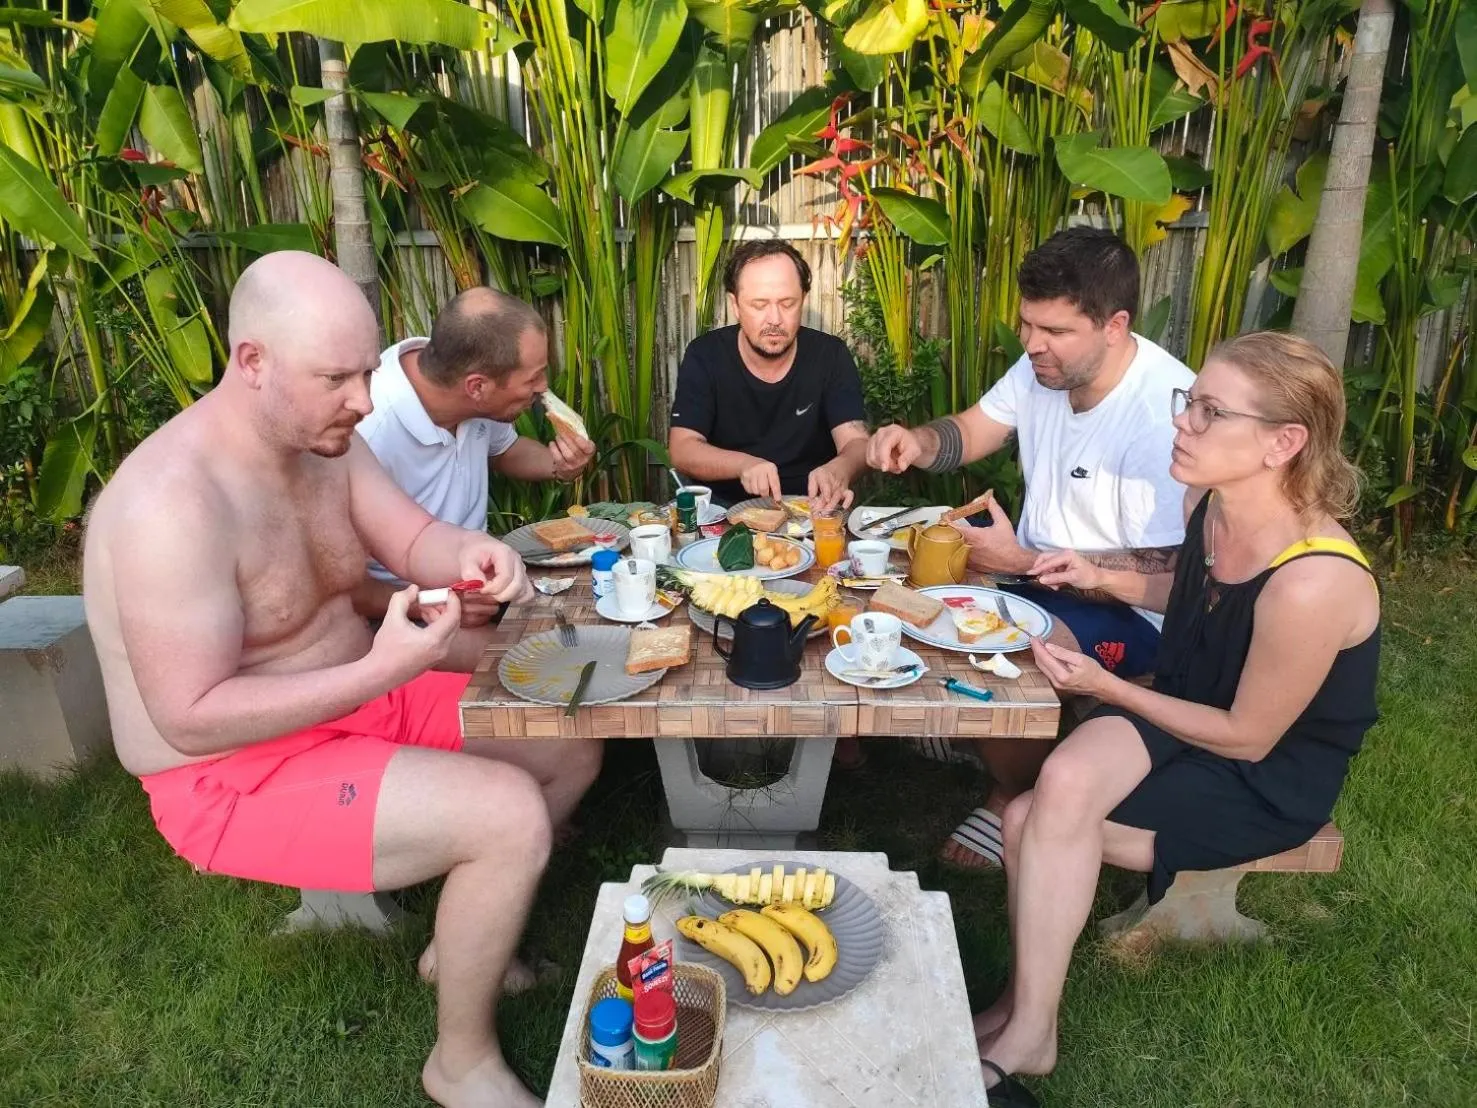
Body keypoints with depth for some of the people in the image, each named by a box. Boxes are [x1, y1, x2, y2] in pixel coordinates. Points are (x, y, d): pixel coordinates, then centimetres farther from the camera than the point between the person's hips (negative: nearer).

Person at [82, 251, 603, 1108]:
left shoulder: (325, 442, -3)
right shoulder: (172, 502, -29)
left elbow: (415, 540, 4)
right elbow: (190, 720, -27)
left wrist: (474, 554, -20)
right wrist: (381, 673, -33)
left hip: (363, 705, 9)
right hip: (237, 778, -8)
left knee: (571, 746, 8)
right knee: (510, 818, -25)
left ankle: (465, 940, 26)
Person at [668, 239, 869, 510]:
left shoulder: (830, 355, -4)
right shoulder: (704, 356, -6)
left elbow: (857, 443, -11)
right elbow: (681, 449, -12)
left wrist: (840, 469, -36)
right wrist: (744, 464, -32)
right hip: (723, 505, 0)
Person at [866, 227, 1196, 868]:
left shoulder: (1167, 413, -28)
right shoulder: (1043, 365, -5)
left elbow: (1164, 573, -26)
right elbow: (969, 434, 6)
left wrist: (1022, 563, -27)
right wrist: (916, 442, -18)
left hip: (1129, 608, -8)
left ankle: (1015, 801, 2)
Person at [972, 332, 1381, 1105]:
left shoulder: (1311, 583, -33)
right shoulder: (1210, 500, -10)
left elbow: (1248, 738, -19)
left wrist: (1107, 688, -15)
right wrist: (1105, 578, -2)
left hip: (1270, 778, -6)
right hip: (1185, 715, 6)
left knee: (1036, 825, -19)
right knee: (1063, 782, -22)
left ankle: (1026, 1029, 7)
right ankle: (1027, 1025, -4)